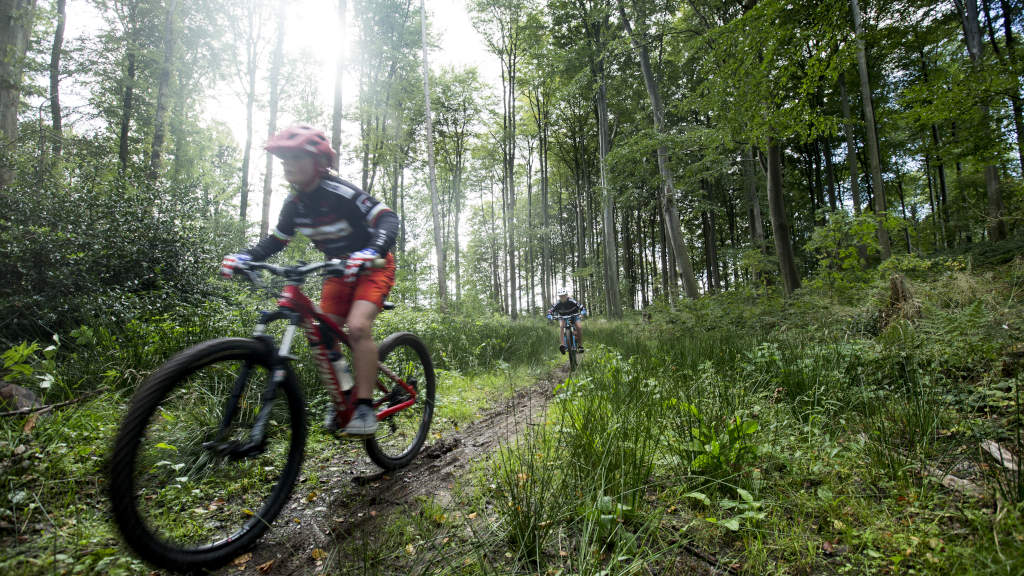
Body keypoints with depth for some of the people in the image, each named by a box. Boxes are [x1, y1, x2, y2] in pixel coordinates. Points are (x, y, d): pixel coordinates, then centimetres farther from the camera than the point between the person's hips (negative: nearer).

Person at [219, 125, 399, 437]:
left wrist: (371, 252, -48)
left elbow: (388, 219, -30)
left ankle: (365, 407, -17)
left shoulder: (340, 193, -23)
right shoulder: (294, 203, -1)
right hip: (339, 270, 7)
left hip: (373, 267, -7)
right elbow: (276, 240, 8)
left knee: (358, 326, -27)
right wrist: (243, 256, -10)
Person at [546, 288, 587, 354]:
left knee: (578, 327, -24)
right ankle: (562, 344, -38)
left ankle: (580, 345, -8)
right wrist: (549, 315, -43)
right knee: (561, 326, -30)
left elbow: (581, 307, -28)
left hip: (574, 316, -1)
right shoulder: (558, 304, -22)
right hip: (563, 317, 1)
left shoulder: (571, 301, -27)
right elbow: (551, 310, -23)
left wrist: (583, 311, -49)